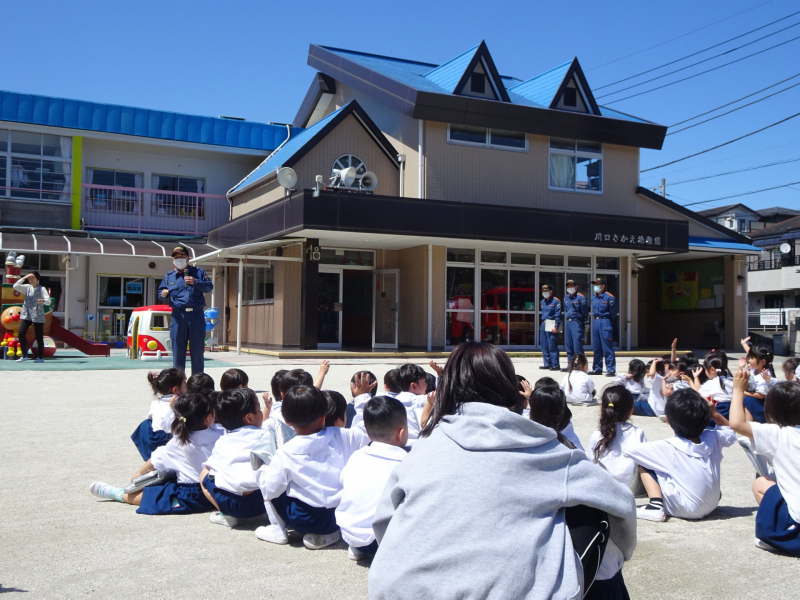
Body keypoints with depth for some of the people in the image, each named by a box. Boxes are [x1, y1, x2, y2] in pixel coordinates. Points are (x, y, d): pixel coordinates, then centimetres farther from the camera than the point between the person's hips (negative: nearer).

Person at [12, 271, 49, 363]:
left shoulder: (42, 289, -3)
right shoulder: (27, 287, 9)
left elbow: (48, 301, -14)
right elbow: (15, 286, -3)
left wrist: (43, 300, -36)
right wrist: (24, 278, -7)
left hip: (38, 315, -4)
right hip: (26, 314, 4)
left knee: (39, 336, 0)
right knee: (21, 333, -6)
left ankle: (40, 357, 11)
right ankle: (24, 356, 5)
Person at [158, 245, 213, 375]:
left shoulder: (198, 272, 10)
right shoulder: (169, 276, 14)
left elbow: (209, 286, 5)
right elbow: (161, 291, 18)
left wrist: (195, 282, -12)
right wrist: (163, 294, -6)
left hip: (196, 315, -1)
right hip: (178, 316, 1)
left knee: (197, 349, 3)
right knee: (178, 350, 3)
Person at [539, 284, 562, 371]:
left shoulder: (556, 301, -9)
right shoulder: (543, 301, 15)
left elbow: (558, 315, -12)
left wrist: (556, 327, -17)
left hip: (551, 325, -8)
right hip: (544, 325, 8)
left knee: (552, 346, -9)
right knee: (544, 346, 10)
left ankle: (555, 365, -5)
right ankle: (547, 364, 18)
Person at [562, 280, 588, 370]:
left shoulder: (580, 298, -7)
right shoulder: (566, 298, 14)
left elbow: (585, 312, -5)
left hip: (576, 323, -8)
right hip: (568, 323, 8)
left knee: (577, 345, -9)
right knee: (568, 345, 9)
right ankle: (570, 364, 15)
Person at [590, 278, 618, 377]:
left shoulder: (609, 297, -9)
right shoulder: (594, 298, 12)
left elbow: (613, 313, -6)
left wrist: (610, 324, -2)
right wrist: (595, 320, 14)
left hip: (605, 323, -7)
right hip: (595, 323, 7)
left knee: (607, 348, -8)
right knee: (596, 348, 11)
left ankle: (611, 370, -6)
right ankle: (597, 369, 19)